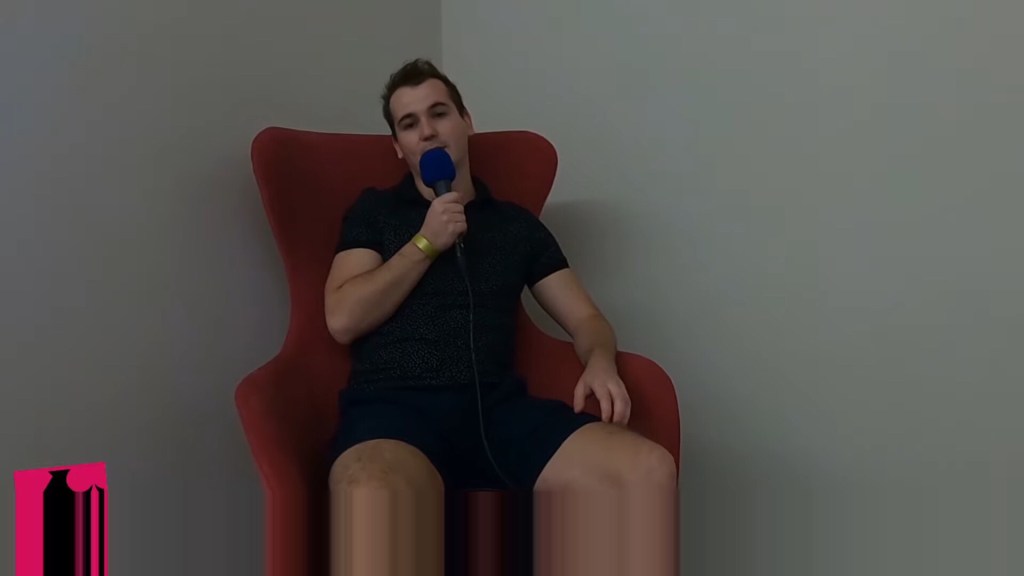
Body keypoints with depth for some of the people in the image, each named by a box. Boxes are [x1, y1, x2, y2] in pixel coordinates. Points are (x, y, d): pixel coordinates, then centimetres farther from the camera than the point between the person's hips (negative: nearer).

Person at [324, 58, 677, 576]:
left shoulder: (517, 224, 22)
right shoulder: (373, 211, 18)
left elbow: (585, 317, 18)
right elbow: (343, 320, 5)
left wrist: (599, 362, -5)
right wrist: (427, 242, 1)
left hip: (498, 406, 3)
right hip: (393, 406, -2)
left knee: (647, 469, -25)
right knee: (374, 497, -41)